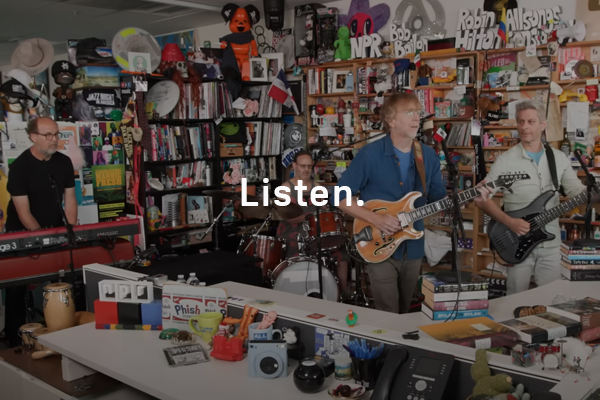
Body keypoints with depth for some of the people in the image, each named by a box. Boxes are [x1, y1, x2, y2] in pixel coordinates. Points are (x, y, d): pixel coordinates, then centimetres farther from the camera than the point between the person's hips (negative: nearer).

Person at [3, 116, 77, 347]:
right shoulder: (20, 166, -16)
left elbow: (69, 199, 2)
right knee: (17, 289, 0)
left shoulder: (64, 162, -1)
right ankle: (16, 339, 11)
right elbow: (23, 212, -18)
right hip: (22, 235, -4)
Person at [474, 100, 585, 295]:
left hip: (550, 242, 3)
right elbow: (481, 198, -8)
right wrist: (509, 222, -17)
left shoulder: (560, 158, 6)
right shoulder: (506, 160, -7)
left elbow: (577, 190, 8)